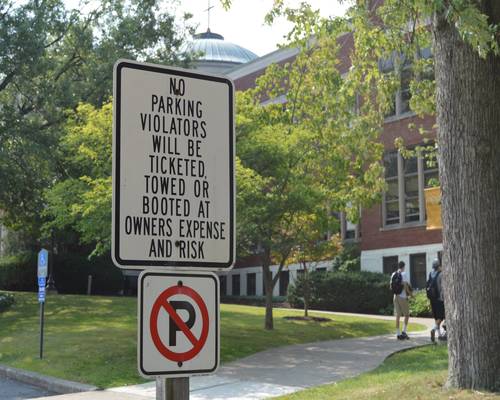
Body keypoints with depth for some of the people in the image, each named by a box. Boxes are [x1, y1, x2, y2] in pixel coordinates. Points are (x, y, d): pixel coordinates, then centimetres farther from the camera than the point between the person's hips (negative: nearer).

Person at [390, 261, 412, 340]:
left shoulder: (393, 275, 9)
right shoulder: (404, 274, -9)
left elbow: (391, 286, 10)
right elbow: (406, 285, -14)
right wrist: (410, 293, -2)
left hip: (395, 297, 5)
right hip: (403, 297, -5)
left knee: (398, 315, 7)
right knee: (407, 315, 6)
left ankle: (398, 333, 7)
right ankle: (404, 331, -3)